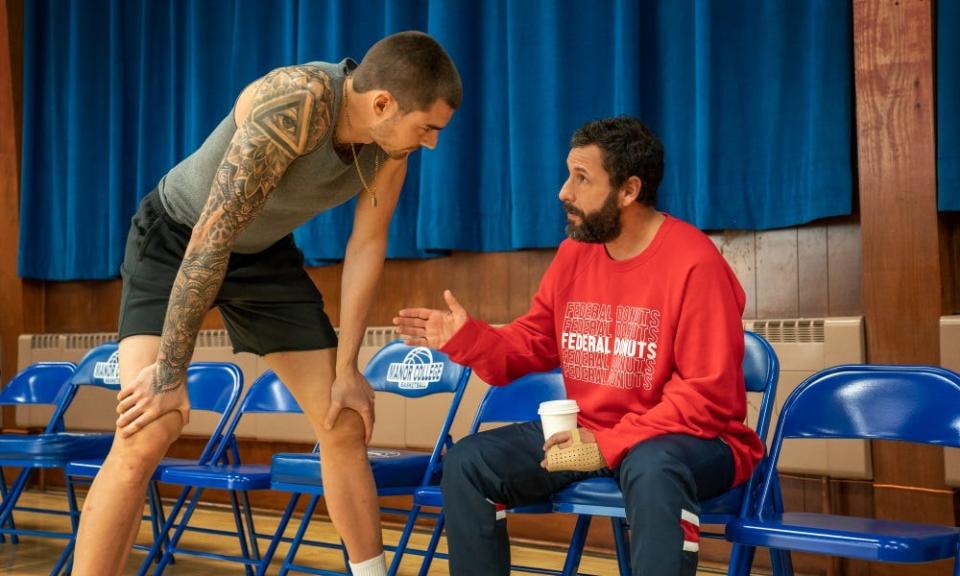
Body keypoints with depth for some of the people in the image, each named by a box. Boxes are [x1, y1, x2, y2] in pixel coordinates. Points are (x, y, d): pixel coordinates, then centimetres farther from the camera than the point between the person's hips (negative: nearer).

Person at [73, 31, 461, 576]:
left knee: (346, 424, 3)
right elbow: (213, 235, -35)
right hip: (175, 238, -6)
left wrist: (347, 368, -5)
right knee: (145, 435, -22)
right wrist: (170, 369, -31)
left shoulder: (392, 140, -16)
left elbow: (367, 247, -6)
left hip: (265, 252, 6)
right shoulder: (296, 102, -36)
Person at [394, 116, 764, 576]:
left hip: (684, 440, -6)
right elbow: (531, 345, 13)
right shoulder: (573, 253, 5)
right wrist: (465, 337, -8)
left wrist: (608, 446, -26)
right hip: (586, 434, 7)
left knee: (653, 471, -41)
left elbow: (708, 394, -20)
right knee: (466, 462, -5)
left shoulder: (694, 263, -17)